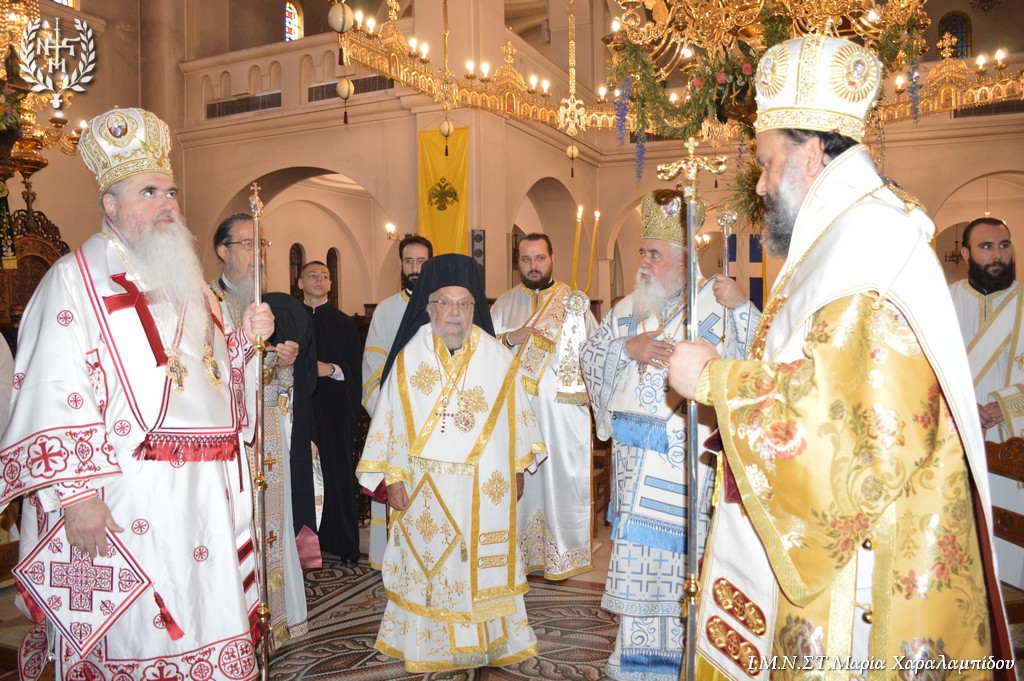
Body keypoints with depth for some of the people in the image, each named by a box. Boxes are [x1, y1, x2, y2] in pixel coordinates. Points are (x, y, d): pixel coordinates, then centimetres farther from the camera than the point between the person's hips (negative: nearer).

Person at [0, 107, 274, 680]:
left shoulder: (188, 284, 18)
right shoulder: (76, 279, -4)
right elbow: (54, 396, -14)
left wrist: (244, 339, 5)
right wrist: (76, 493, -20)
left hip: (206, 493, 7)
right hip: (127, 504, -6)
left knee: (207, 625, 12)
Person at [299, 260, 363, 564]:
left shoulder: (344, 323, 9)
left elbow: (356, 368, 3)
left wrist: (331, 369, -13)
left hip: (335, 410, 0)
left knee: (338, 473, 0)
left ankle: (344, 542, 9)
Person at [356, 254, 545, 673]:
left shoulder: (497, 358, -3)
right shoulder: (409, 358, -4)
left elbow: (515, 417, 6)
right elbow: (390, 419, -1)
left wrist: (517, 470, 9)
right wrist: (392, 477, -2)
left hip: (484, 487, 0)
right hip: (425, 487, 0)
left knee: (483, 564, 9)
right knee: (427, 562, 10)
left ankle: (490, 641, 26)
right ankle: (429, 644, 26)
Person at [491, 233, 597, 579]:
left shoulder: (575, 302, 6)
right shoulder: (505, 303, 10)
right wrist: (510, 338, -10)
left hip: (565, 411, -1)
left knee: (563, 477, 2)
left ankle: (564, 553, 14)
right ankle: (519, 549, 15)